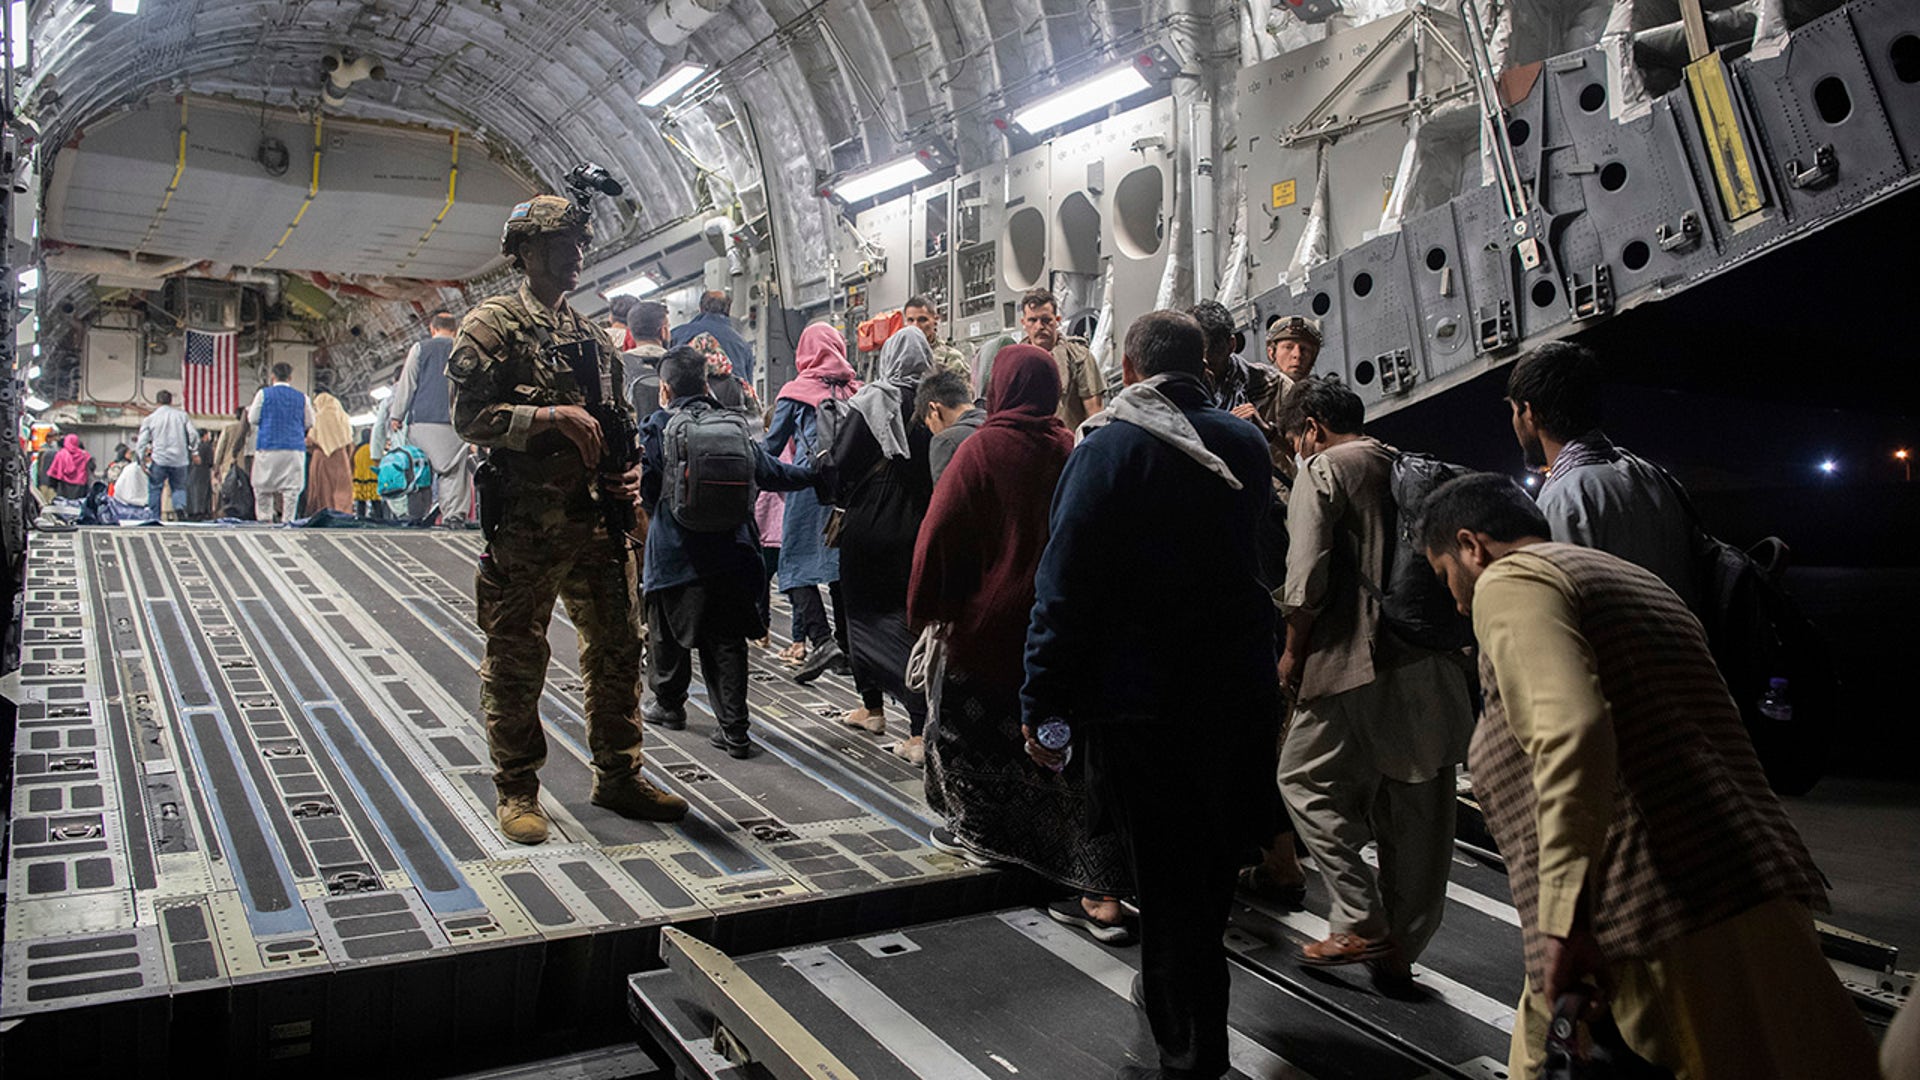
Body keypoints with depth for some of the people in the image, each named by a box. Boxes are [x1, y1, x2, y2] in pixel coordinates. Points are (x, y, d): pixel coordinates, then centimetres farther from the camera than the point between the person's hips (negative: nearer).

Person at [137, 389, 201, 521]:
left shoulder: (150, 418, 7)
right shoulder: (182, 415, 6)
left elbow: (141, 442, 4)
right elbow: (194, 435, 0)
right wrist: (190, 448, 16)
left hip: (159, 460, -1)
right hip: (179, 459, 1)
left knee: (155, 489, 9)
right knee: (179, 487, 12)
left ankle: (154, 518, 6)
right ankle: (180, 506, -17)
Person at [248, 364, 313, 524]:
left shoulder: (263, 394, 0)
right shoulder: (302, 397, 5)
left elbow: (253, 419, 3)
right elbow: (309, 423, 10)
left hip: (268, 446, -1)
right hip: (295, 448, 1)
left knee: (263, 486, 8)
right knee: (291, 487, 2)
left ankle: (264, 518, 5)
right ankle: (287, 519, -2)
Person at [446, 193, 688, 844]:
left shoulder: (593, 336, 18)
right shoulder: (492, 325, -2)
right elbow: (470, 416, -11)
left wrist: (630, 472, 5)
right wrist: (552, 414, -18)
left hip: (596, 520, 6)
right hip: (524, 524, -6)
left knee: (616, 650, 10)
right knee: (516, 659, 3)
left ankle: (618, 777, 23)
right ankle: (516, 791, 15)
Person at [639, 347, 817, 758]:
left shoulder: (657, 428, -8)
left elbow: (646, 492, -6)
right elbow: (771, 472, 7)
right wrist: (814, 473, 24)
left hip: (673, 552, -2)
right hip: (726, 551, 2)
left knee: (667, 634, 19)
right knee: (726, 639, 7)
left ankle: (669, 704, 36)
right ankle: (733, 729, 2)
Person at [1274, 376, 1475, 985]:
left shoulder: (1324, 469, -3)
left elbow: (1307, 575, -13)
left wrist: (1293, 652, -4)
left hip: (1359, 662, -7)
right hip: (1433, 667, 7)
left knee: (1308, 780, 7)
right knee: (1415, 808, 10)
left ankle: (1361, 925, 2)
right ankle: (1399, 950, 20)